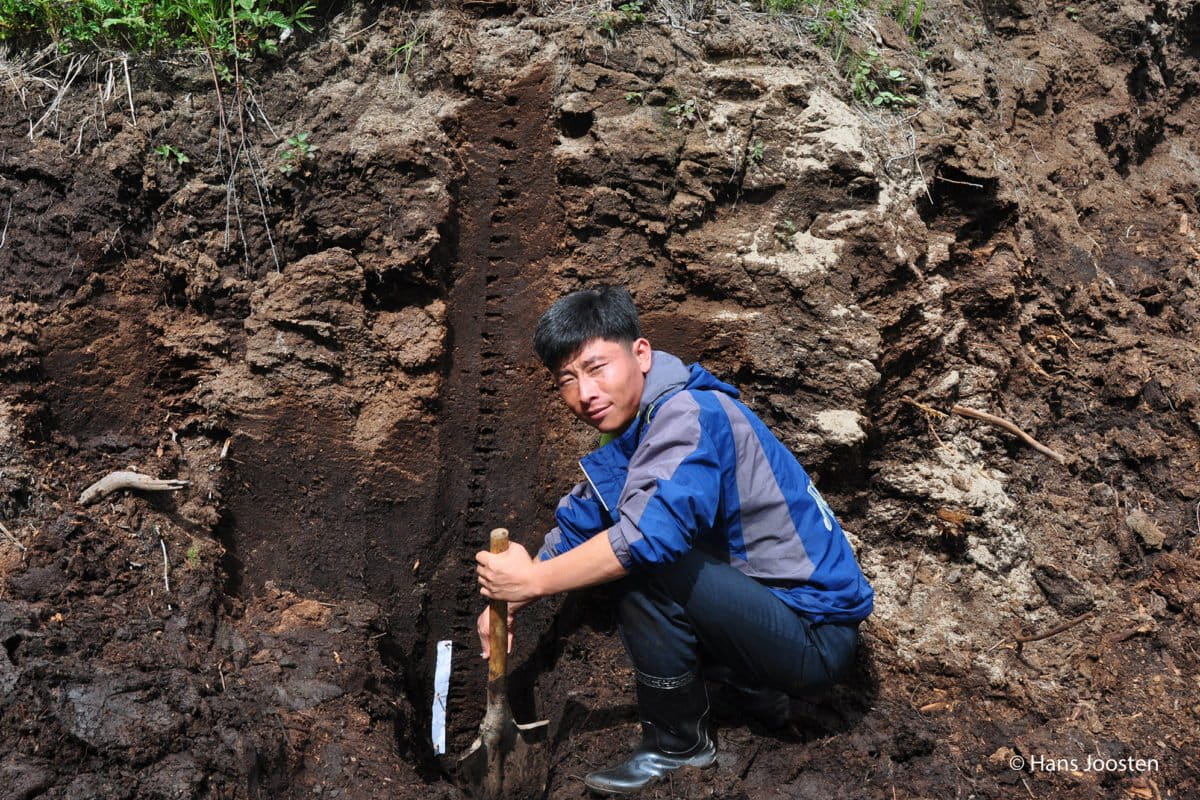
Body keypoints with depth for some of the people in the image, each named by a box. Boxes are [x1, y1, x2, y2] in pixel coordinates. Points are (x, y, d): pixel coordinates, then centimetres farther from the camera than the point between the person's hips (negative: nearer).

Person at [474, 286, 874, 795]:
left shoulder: (690, 414, -22)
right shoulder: (630, 431, 6)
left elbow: (648, 536, -35)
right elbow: (576, 524, 12)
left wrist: (533, 579, -23)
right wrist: (508, 601, -2)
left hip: (817, 636, -9)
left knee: (641, 564, -27)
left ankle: (677, 744, -5)